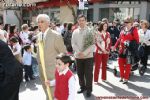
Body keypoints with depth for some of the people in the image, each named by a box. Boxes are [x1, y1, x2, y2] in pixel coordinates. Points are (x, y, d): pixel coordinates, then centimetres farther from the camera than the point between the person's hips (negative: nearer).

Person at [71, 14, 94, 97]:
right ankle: (82, 87, 31)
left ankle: (89, 89, 17)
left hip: (88, 56, -3)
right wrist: (79, 52, -13)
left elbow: (93, 44, -9)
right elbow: (73, 44, 2)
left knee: (88, 74, 1)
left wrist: (84, 53, -17)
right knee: (80, 73, 12)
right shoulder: (75, 32, 7)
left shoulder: (90, 31, -2)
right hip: (78, 56, 3)